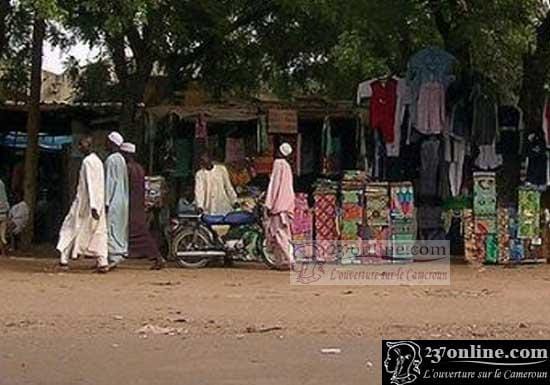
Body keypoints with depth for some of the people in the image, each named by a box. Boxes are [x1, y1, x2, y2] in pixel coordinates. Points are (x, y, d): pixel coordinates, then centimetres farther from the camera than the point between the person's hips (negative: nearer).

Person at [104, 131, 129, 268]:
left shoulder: (111, 159, -13)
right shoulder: (122, 159, 15)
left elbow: (110, 181, -17)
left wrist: (106, 201, -17)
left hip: (113, 200, -9)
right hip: (122, 200, 9)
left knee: (111, 227, -9)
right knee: (120, 228, 11)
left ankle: (115, 256, -13)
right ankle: (120, 252, 13)